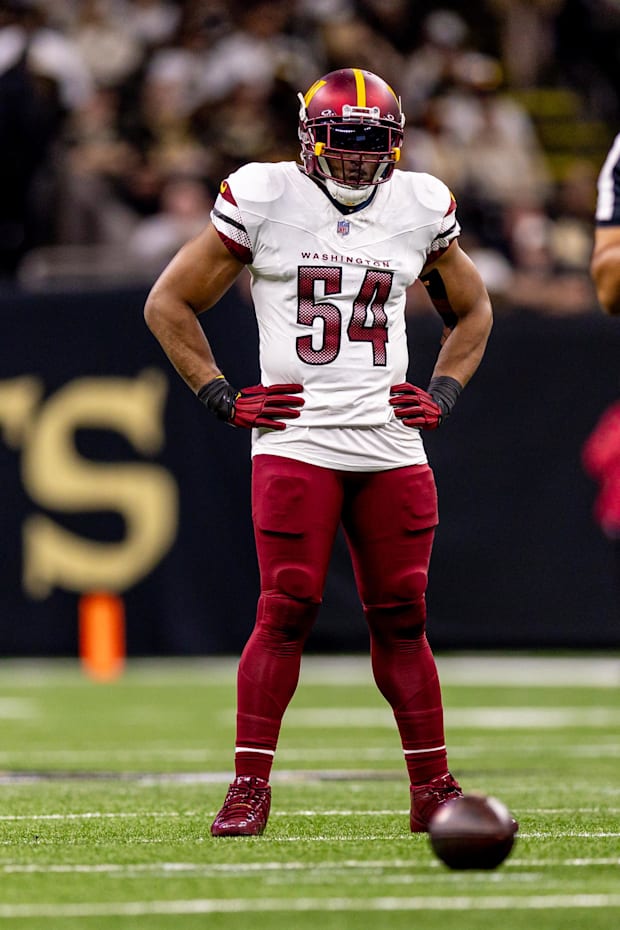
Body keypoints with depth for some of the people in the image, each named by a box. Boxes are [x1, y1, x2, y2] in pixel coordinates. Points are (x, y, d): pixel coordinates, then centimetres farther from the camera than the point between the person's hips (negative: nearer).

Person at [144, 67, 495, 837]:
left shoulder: (419, 208, 9)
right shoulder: (263, 201, -1)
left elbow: (471, 312, 26)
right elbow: (169, 304, 5)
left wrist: (443, 394, 11)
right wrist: (221, 397, -1)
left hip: (392, 446, 3)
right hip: (295, 442, -3)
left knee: (402, 616, 5)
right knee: (286, 610, -9)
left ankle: (432, 790, 12)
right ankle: (249, 788, -3)